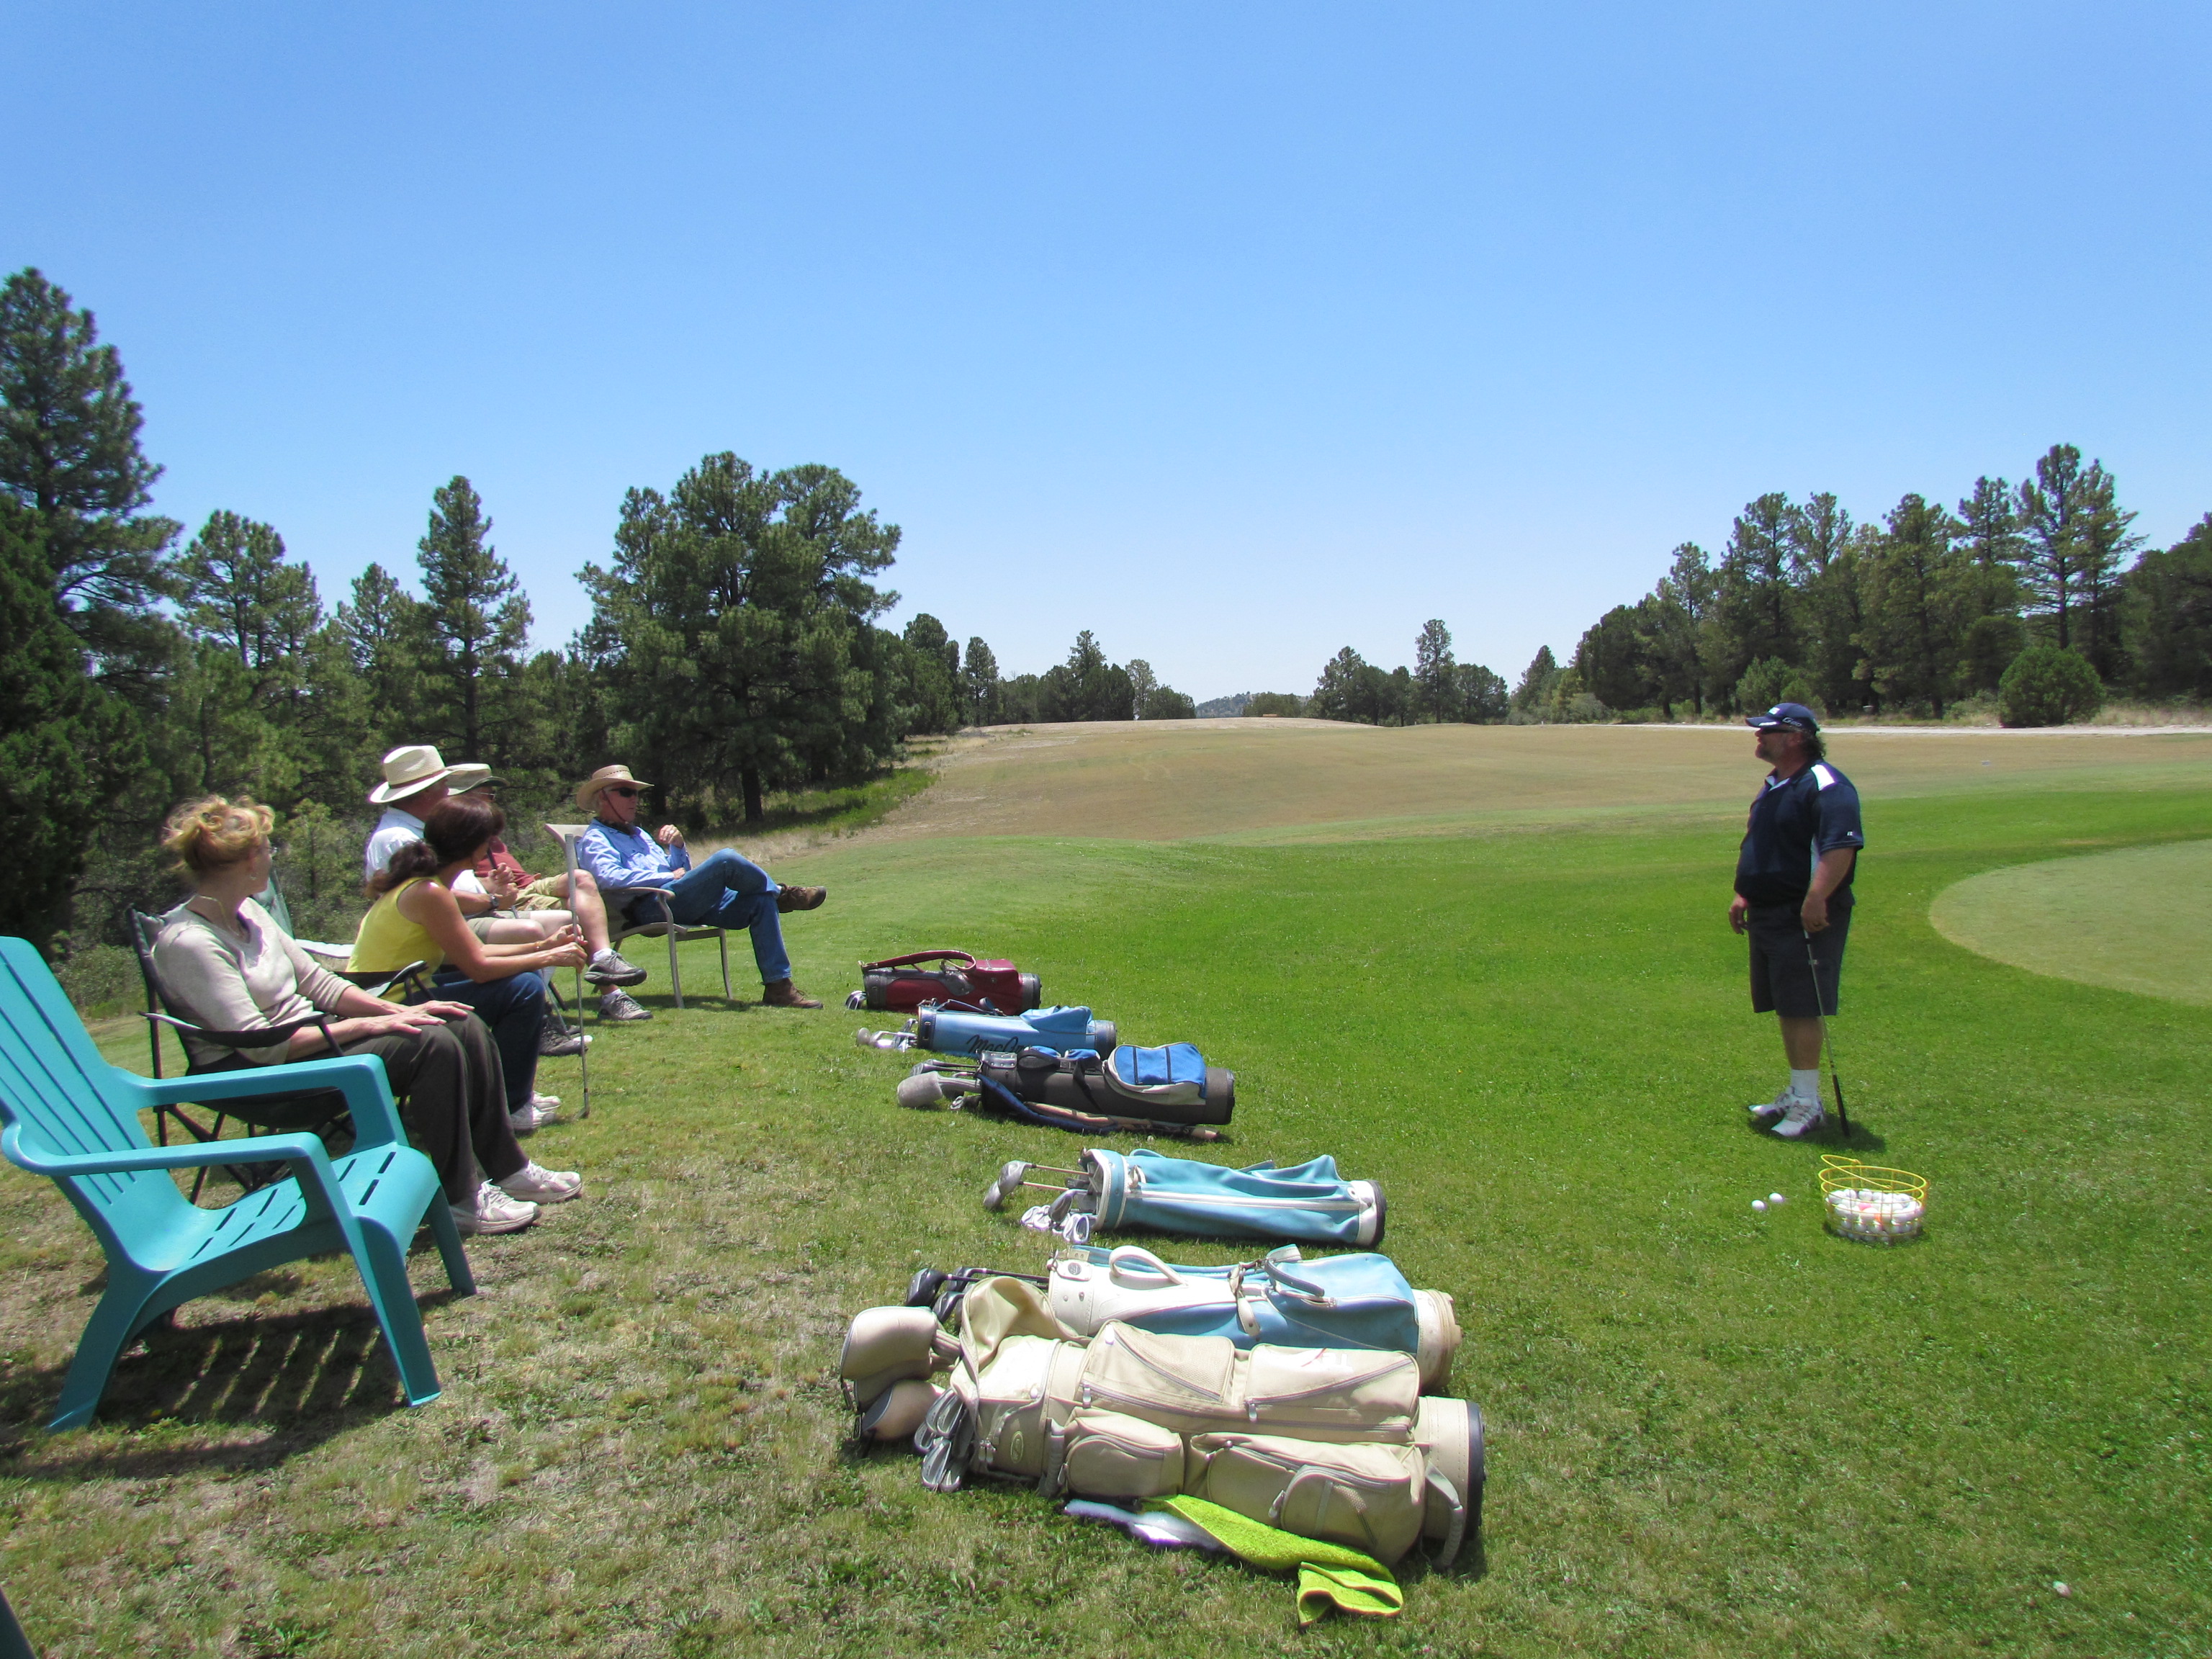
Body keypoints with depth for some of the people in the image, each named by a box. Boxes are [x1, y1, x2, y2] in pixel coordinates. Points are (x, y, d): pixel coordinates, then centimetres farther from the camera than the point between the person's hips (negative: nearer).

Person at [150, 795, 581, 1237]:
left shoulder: (246, 911, 7)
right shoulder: (187, 943, -20)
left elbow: (315, 981, 11)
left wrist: (396, 1012, -2)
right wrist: (367, 1025, -21)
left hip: (308, 1036, 9)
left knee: (466, 1027, -5)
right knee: (433, 1046, -25)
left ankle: (507, 1170, 3)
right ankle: (461, 1199, -14)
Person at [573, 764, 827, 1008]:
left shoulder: (639, 835, 33)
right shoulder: (594, 840, 8)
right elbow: (610, 878, -15)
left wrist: (677, 846, 8)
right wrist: (668, 877, -12)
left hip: (690, 905, 8)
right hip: (653, 908, -8)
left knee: (761, 903, -12)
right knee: (726, 859, -27)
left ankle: (778, 985, -17)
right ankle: (782, 894, -1)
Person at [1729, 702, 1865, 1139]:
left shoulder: (1824, 786, -15)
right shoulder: (1772, 785, 16)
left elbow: (1841, 847, -24)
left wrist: (1815, 899, -30)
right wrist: (1743, 894, 20)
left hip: (1804, 918, -9)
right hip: (1767, 914, 9)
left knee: (1801, 1009, -6)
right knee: (1785, 1008, 14)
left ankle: (1808, 1103, 1)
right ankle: (1796, 1092, 25)